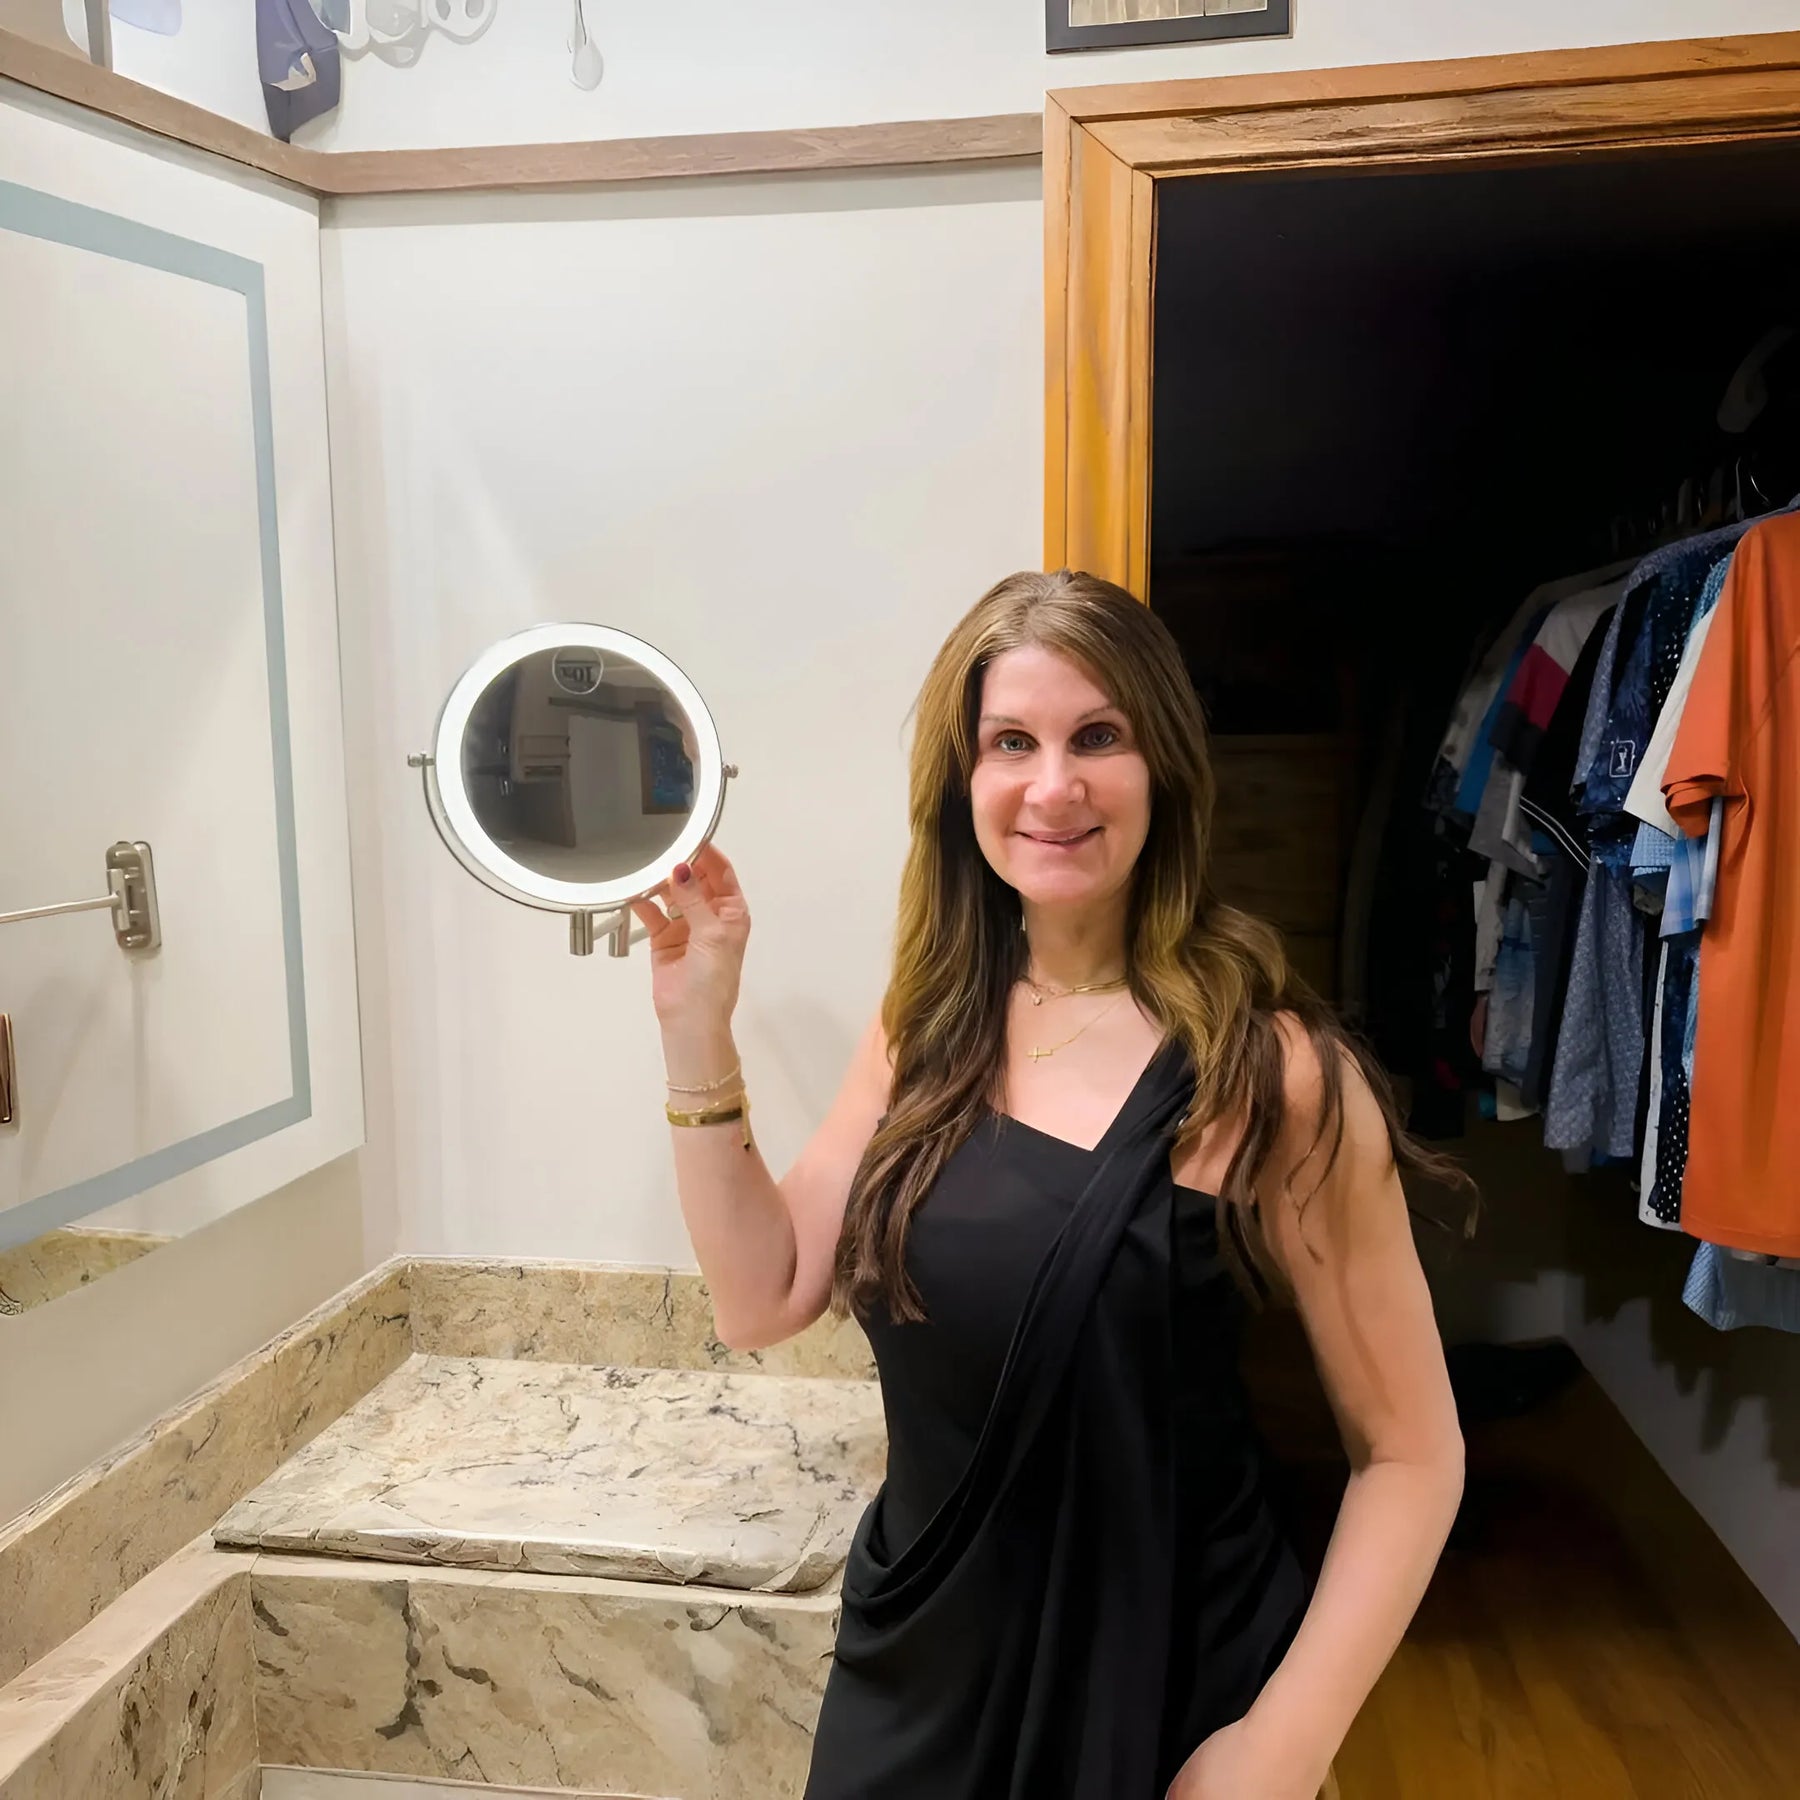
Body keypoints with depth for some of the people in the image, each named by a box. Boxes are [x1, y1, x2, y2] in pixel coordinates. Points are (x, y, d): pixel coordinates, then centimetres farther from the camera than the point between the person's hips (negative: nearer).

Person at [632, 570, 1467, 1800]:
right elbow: (766, 1296, -4)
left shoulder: (1270, 1069, -19)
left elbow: (1409, 1455, -13)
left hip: (1160, 1695, -5)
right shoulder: (932, 1030, -3)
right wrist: (697, 1024, -10)